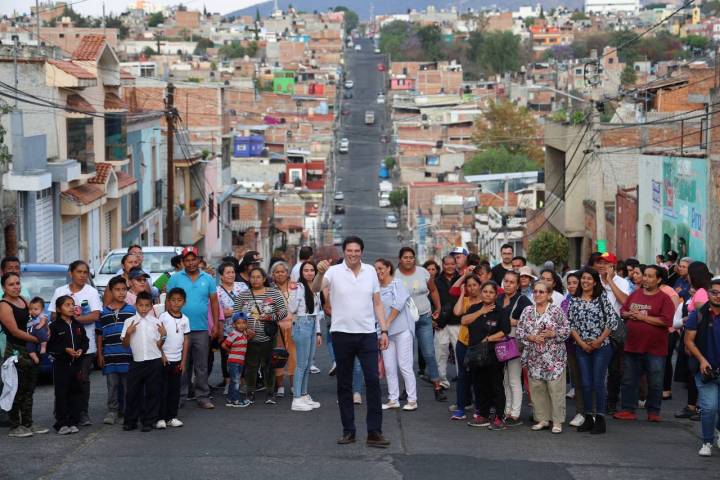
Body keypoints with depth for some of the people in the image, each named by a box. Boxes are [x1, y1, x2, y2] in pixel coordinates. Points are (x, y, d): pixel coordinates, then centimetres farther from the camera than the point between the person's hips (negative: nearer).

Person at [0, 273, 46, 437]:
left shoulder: (23, 300, 10)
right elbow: (15, 331, -16)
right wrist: (37, 339, -12)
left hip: (31, 351, 8)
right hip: (16, 351, -8)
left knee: (29, 390, 13)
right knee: (17, 391, -4)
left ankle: (28, 423, 21)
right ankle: (15, 427, 2)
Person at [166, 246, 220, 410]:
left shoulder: (208, 279, 8)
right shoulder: (175, 279, 2)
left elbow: (214, 302, 10)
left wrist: (216, 325, 5)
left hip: (201, 329, 2)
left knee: (201, 366, 5)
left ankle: (203, 397, 11)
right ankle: (179, 397, 11)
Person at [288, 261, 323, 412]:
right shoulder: (298, 287, -9)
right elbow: (292, 309, -14)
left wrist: (318, 332, 18)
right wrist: (293, 292, -24)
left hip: (313, 326, 8)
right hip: (302, 325, -8)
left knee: (308, 364, 11)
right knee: (302, 363, -8)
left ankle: (304, 395, 18)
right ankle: (297, 399, -6)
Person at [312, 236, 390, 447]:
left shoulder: (370, 271, 7)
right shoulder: (334, 271, -3)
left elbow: (377, 303, 12)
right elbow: (315, 289, -19)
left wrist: (384, 330, 6)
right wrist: (320, 273, -39)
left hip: (367, 334, 1)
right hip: (342, 333, -1)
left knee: (373, 380, -6)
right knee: (344, 384, 6)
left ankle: (374, 432, -3)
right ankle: (348, 431, 14)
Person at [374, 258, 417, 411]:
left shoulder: (397, 284, -3)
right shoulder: (377, 289, 13)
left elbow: (398, 304, -13)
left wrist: (387, 323, -15)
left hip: (402, 329, -6)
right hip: (386, 332, 6)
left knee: (404, 365, -7)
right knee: (389, 367, 5)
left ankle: (412, 400, -3)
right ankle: (393, 399, 12)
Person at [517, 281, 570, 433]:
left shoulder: (556, 310, -1)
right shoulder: (527, 311, 8)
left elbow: (566, 331, -2)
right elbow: (519, 331, 6)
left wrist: (551, 334, -17)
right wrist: (531, 337, -10)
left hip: (554, 357, -4)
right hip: (534, 357, 4)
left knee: (556, 389, -4)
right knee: (537, 389, 6)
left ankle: (557, 422, 2)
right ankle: (542, 419, 17)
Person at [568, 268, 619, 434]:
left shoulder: (602, 298, -1)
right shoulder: (574, 301, 6)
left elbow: (613, 320, -5)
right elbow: (571, 324, 4)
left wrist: (599, 340, -9)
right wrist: (581, 343, -7)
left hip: (601, 346, -3)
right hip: (581, 348, 3)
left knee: (598, 382, -4)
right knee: (585, 383, 5)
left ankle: (600, 419, 1)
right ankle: (588, 418, 14)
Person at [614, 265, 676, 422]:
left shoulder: (664, 299, -7)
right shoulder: (635, 295, 10)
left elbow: (666, 321, -17)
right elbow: (622, 312, 18)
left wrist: (643, 317, -16)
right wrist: (629, 314, -6)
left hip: (654, 349, -5)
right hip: (632, 346, 5)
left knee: (655, 383, 5)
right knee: (628, 381, 10)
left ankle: (653, 412, 17)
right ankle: (628, 410, 19)